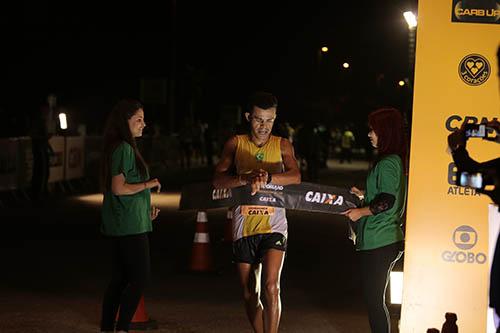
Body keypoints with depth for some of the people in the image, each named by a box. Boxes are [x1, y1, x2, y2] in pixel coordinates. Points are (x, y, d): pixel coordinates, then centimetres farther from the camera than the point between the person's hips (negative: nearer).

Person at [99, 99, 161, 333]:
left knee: (120, 278, 12)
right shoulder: (123, 149, -15)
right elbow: (118, 188, -20)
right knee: (140, 277, -6)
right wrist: (149, 184, -10)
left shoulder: (118, 148, 16)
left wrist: (146, 208, 15)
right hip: (130, 225, -10)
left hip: (118, 226, 10)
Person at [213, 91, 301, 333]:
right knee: (250, 294, 9)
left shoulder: (282, 145, 3)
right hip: (243, 227, 2)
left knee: (271, 286, -18)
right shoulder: (235, 144, 4)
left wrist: (266, 178, -34)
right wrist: (246, 179, -28)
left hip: (273, 225, -2)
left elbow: (295, 176, -16)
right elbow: (218, 180, -9)